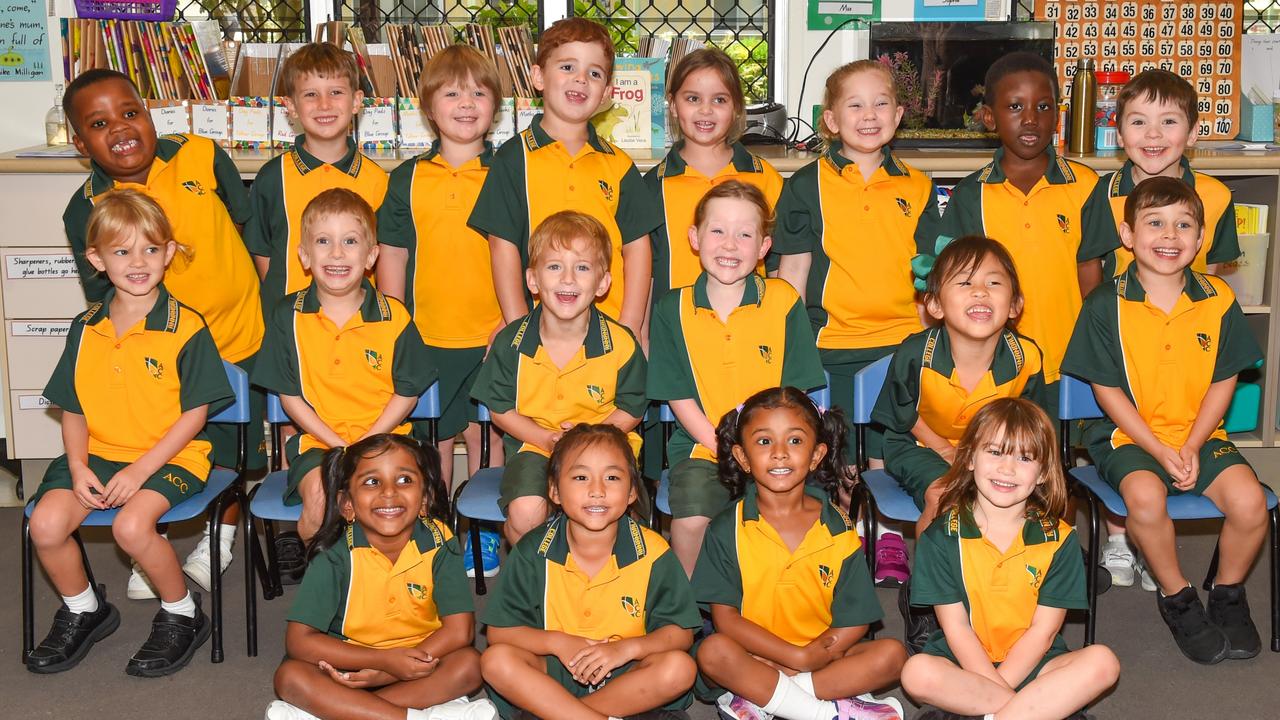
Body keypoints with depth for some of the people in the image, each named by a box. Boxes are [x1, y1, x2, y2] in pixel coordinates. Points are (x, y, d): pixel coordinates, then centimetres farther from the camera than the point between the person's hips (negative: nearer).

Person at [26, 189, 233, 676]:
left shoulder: (186, 327, -9)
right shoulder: (85, 330, 7)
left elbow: (195, 413, -9)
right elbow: (73, 408, 12)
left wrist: (139, 472, -16)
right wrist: (78, 466, -6)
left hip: (169, 456, -5)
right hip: (97, 454, 5)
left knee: (131, 525, -30)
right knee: (46, 523, -17)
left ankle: (182, 614, -2)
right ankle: (82, 611, 14)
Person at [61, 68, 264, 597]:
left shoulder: (202, 157, -13)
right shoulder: (86, 210, -12)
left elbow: (245, 221, 3)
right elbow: (103, 296, -1)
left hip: (235, 339, 0)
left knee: (231, 451, 13)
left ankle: (221, 538, 40)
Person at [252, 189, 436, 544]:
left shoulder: (393, 316, 1)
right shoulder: (289, 315, 2)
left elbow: (408, 392, 4)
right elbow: (289, 395, 3)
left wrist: (366, 444, -10)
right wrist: (338, 446, -9)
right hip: (318, 441, 0)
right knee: (320, 496, -29)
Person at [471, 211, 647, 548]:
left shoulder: (621, 344, -8)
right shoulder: (511, 343, -6)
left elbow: (631, 408, 3)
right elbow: (500, 408, 4)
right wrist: (547, 438, -12)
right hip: (535, 445, 0)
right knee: (526, 515, -25)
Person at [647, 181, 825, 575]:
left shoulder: (784, 301, 1)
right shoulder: (673, 309, 1)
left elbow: (796, 391, 3)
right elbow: (680, 398, 2)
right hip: (701, 444, 0)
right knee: (692, 520, -25)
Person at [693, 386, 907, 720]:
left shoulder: (838, 528, 1)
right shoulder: (727, 530, -3)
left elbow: (854, 621, 0)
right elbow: (725, 617, -9)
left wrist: (811, 658, -17)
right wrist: (795, 656, -18)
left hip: (824, 657, 3)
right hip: (752, 660, -2)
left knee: (892, 654, -19)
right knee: (713, 651, -32)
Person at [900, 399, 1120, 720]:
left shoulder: (1059, 539, -1)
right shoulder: (942, 537, -4)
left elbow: (1044, 629, -5)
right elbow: (955, 626, -9)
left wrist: (993, 688, -16)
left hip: (1031, 663, 2)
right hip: (964, 665, -1)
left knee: (1102, 662, -24)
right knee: (917, 673, -31)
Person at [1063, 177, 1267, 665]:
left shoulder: (1218, 300, 1)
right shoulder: (1107, 306, -7)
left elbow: (1224, 381, 4)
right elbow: (1107, 390, -5)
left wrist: (1191, 448, -8)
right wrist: (1160, 450, -12)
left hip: (1200, 434, 3)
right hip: (1131, 436, -3)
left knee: (1249, 501, -22)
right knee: (1145, 496, -32)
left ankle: (1228, 595, 9)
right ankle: (1177, 597, -4)